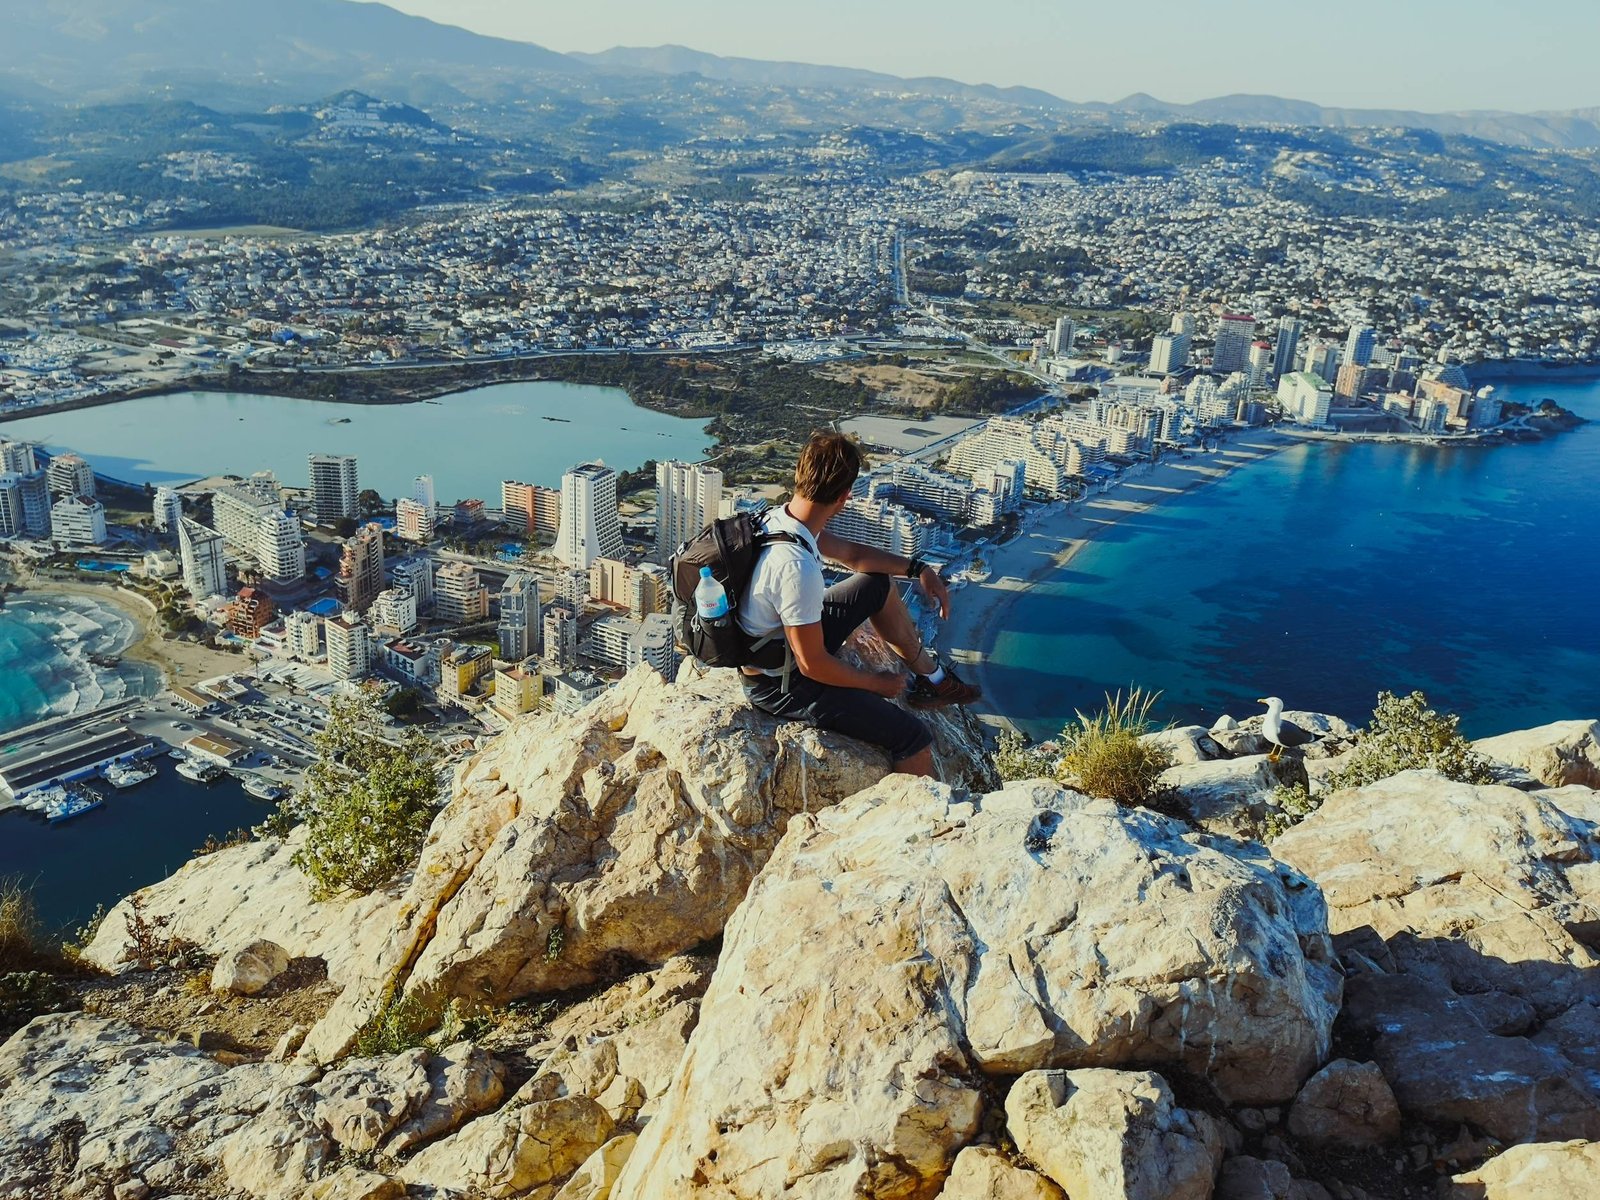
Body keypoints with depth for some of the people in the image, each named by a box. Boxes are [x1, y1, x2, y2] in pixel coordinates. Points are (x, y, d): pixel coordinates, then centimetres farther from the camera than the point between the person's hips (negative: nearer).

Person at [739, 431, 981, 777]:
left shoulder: (778, 518, -9)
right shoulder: (797, 567, -36)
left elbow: (851, 554, 10)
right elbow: (813, 665, -28)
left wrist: (918, 568, 5)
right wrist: (878, 683, -11)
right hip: (779, 684, -9)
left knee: (879, 584, 20)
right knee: (914, 738, -12)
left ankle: (930, 678, 35)